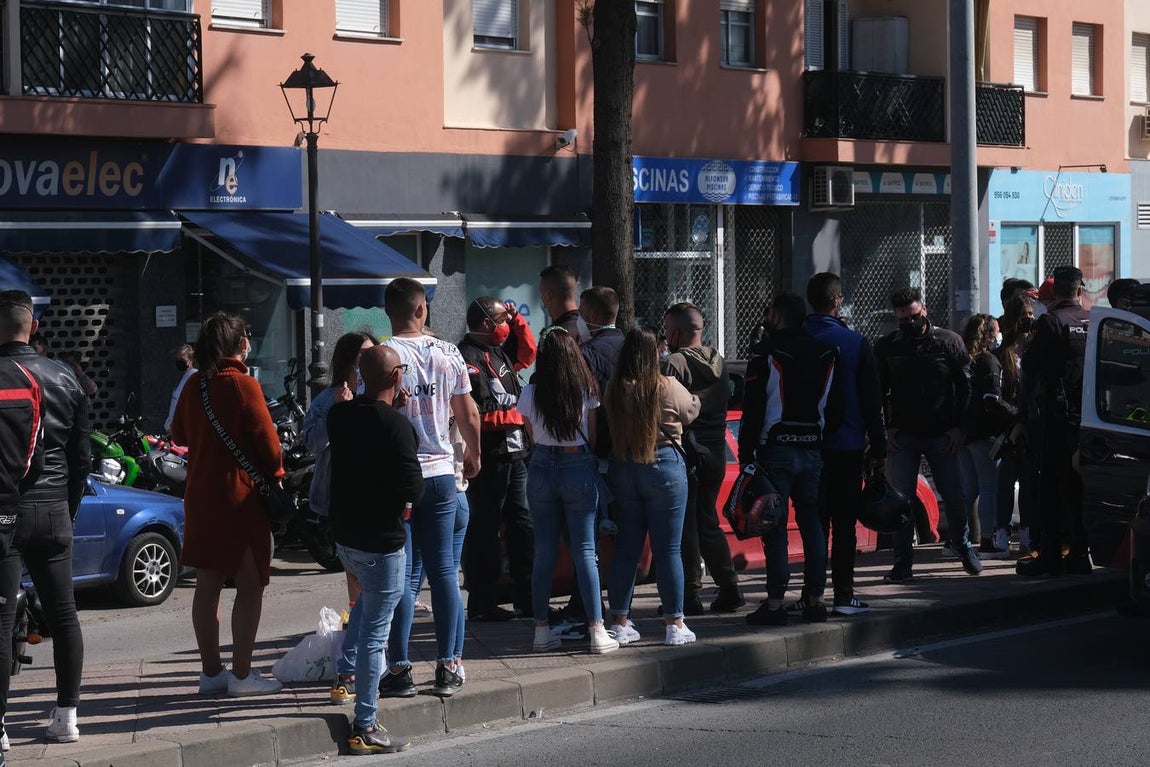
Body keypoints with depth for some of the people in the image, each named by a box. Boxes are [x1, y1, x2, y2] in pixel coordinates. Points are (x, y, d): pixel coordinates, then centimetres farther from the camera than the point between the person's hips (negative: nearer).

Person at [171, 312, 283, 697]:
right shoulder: (243, 385, -14)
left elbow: (179, 434, 18)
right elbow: (267, 442, -12)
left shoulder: (194, 386, 5)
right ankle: (242, 674, -1)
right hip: (240, 496, -7)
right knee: (249, 585, -1)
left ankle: (211, 671, 15)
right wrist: (276, 474, 5)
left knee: (207, 584, 10)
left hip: (200, 495, 7)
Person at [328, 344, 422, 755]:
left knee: (368, 599, 36)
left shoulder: (339, 415, 0)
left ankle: (347, 673, 38)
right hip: (381, 540, -8)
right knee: (374, 632, -2)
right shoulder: (396, 425, -21)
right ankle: (365, 729, 0)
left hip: (344, 534, 8)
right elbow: (413, 490, -22)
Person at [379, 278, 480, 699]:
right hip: (440, 474, 3)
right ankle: (448, 667, 9)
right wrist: (473, 455, 28)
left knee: (399, 576, 1)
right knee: (443, 571, 7)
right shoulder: (448, 354, 2)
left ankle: (400, 669, 2)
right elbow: (468, 416, 9)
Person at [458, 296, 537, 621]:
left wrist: (516, 319, 18)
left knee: (521, 524, 14)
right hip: (487, 456, -10)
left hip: (514, 454, 10)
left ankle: (527, 597, 22)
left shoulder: (498, 351, 15)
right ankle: (482, 603, 1)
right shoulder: (467, 357, -14)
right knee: (484, 529, -4)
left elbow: (528, 353, 32)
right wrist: (511, 417, -16)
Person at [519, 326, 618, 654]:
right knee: (585, 551, 0)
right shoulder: (587, 392, -6)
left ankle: (542, 630, 10)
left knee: (544, 552, 9)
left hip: (542, 468, 1)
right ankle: (597, 630, -5)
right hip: (580, 468, -1)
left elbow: (532, 437, 7)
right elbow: (594, 438, 0)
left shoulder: (530, 394, -3)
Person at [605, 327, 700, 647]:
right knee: (668, 550, 2)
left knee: (626, 549, 10)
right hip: (664, 465, -3)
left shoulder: (613, 390, -4)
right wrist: (695, 398, 26)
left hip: (622, 470, 3)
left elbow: (604, 431, 6)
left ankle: (620, 623, 12)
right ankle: (674, 624, 5)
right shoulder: (668, 387, -11)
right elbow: (690, 412, 6)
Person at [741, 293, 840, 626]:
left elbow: (753, 408, -10)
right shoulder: (826, 354, 10)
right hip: (813, 449, 5)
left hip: (776, 450, -5)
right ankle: (815, 599, 11)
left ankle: (775, 602, -7)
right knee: (812, 524, 10)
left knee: (774, 527, -4)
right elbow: (835, 406, 13)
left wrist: (746, 455, -7)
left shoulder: (766, 353, -8)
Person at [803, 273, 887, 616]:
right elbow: (872, 401, -2)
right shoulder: (855, 343, -6)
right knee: (844, 523, 2)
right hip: (847, 446, -2)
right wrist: (878, 448, 5)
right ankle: (843, 596, 2)